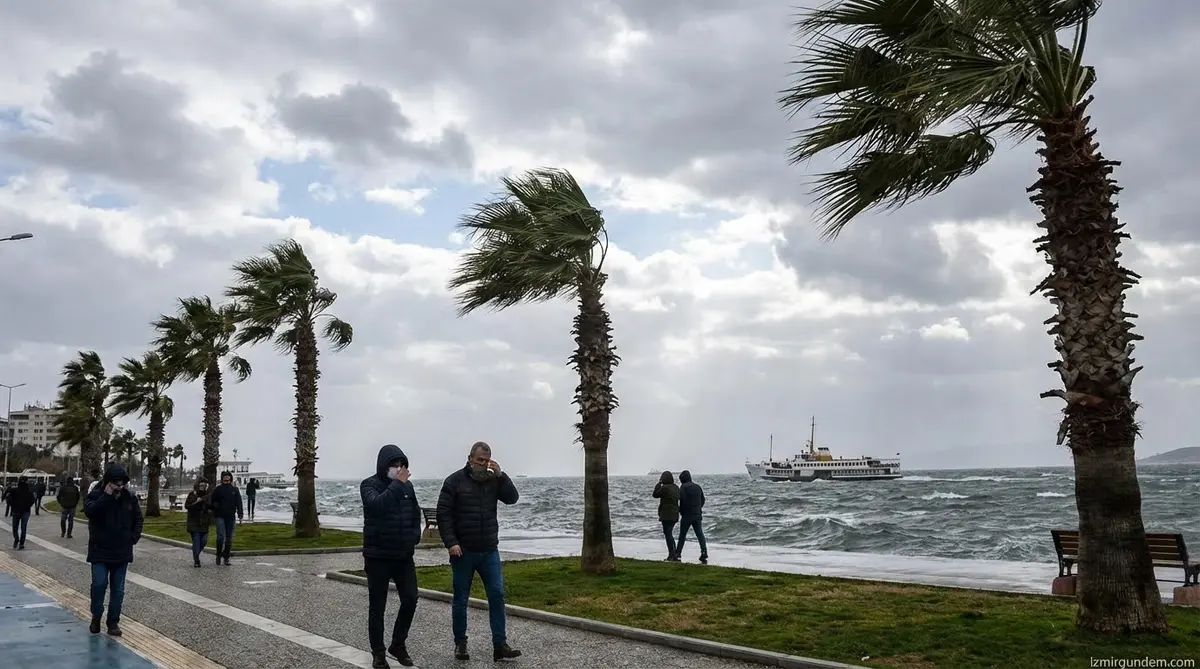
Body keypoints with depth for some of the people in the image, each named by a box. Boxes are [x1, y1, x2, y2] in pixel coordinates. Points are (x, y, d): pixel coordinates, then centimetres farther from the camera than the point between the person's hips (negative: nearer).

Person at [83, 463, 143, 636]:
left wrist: (134, 536, 1)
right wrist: (107, 496, -31)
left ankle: (113, 621, 15)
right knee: (99, 584, -9)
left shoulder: (130, 498, 1)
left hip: (122, 552, 3)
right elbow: (89, 511, -29)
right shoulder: (96, 495, -8)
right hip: (100, 550, -3)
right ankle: (96, 616, 14)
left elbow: (138, 518, 13)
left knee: (118, 589, 6)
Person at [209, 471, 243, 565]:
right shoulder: (217, 489, 2)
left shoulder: (235, 490, 6)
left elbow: (239, 503, 6)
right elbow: (212, 502, 6)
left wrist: (240, 515, -1)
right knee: (221, 536, -13)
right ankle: (218, 555, 7)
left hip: (230, 517, 2)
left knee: (229, 538, 6)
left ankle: (226, 557, 16)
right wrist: (213, 514, -1)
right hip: (220, 516, -2)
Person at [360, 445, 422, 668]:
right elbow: (376, 505, -31)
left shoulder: (407, 486, 6)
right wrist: (397, 484, -30)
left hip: (404, 555, 5)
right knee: (377, 607, 3)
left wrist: (414, 537, 4)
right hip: (377, 556, -4)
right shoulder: (369, 484, -9)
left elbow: (416, 514, 18)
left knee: (410, 600, 1)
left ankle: (398, 645, 20)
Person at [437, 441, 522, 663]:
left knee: (497, 595, -3)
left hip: (489, 551, 3)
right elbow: (443, 514, -8)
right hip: (463, 551, -3)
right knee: (461, 599, 7)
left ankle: (499, 645, 0)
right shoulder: (455, 481, -6)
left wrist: (501, 475, -16)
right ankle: (460, 644, 19)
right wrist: (451, 543, -16)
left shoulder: (493, 480, 5)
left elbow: (512, 498, -5)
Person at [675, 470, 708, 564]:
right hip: (697, 515, 5)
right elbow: (702, 499, 16)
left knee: (682, 535, 8)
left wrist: (681, 511, -4)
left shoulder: (683, 487, -11)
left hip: (687, 515, -5)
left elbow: (682, 501, -19)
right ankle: (704, 553, -8)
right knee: (700, 534, 3)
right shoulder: (697, 487, 10)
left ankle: (678, 552, 14)